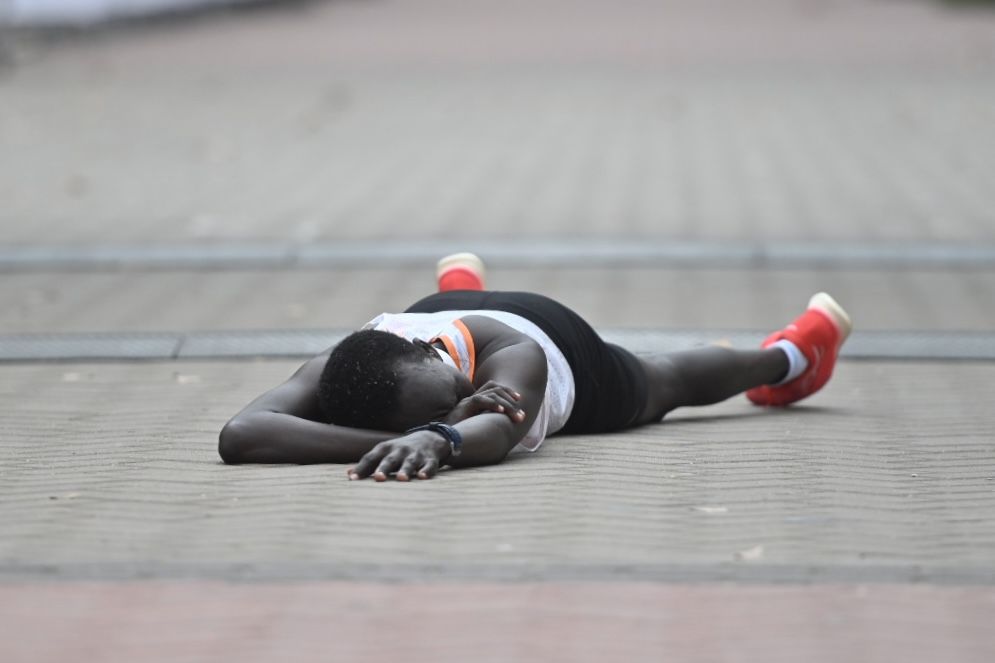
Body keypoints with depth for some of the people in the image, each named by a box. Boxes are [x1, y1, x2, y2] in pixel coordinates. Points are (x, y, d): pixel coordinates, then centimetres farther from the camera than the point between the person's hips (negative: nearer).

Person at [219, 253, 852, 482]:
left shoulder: (516, 355, -51)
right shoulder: (327, 373, -49)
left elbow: (495, 430, -72)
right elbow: (239, 435, -66)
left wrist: (436, 439, -95)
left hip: (552, 331, -2)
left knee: (669, 380, 30)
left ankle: (788, 355, 64)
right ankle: (465, 283, 81)